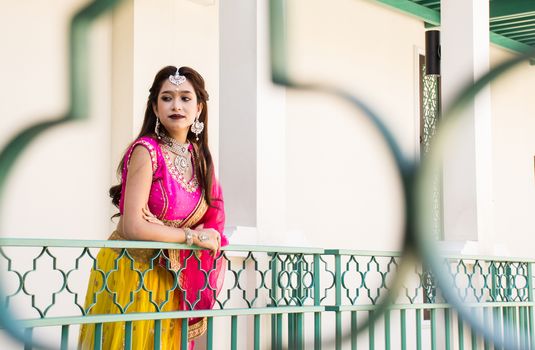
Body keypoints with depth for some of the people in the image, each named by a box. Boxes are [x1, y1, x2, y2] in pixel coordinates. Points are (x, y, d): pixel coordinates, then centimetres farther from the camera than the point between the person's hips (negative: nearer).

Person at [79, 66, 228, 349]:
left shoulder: (198, 155, 5)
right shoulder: (146, 151, -14)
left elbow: (211, 218, 10)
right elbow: (133, 227, -21)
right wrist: (193, 236, -14)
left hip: (172, 278, 6)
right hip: (130, 270, -6)